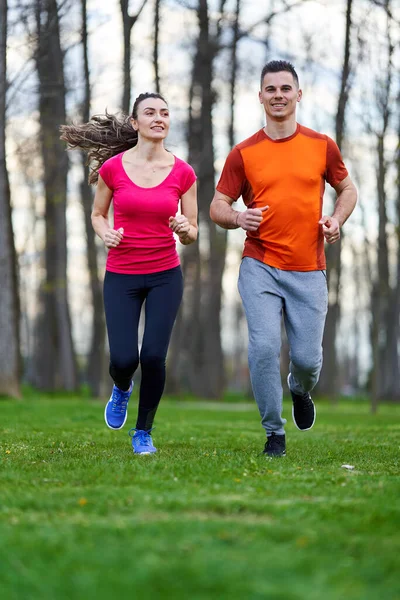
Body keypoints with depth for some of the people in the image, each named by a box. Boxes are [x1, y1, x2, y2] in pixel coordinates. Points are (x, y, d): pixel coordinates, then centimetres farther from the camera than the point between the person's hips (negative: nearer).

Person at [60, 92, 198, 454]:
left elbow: (192, 233, 4)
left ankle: (144, 432, 14)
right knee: (124, 360, -9)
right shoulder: (112, 168, -5)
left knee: (154, 356, -10)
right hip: (121, 277, 0)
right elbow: (97, 214, 10)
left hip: (166, 275, 0)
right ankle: (122, 389, 31)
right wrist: (105, 233, -11)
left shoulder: (183, 173, -3)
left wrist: (185, 229, -19)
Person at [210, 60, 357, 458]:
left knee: (307, 357, 0)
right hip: (260, 267, -1)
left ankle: (301, 391, 38)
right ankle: (274, 433, 3)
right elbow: (217, 206, 5)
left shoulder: (322, 146, 5)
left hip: (308, 271, 1)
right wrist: (237, 218, -18)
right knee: (264, 347, -14)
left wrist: (337, 220, -2)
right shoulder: (244, 153, 2)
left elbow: (347, 189, 18)